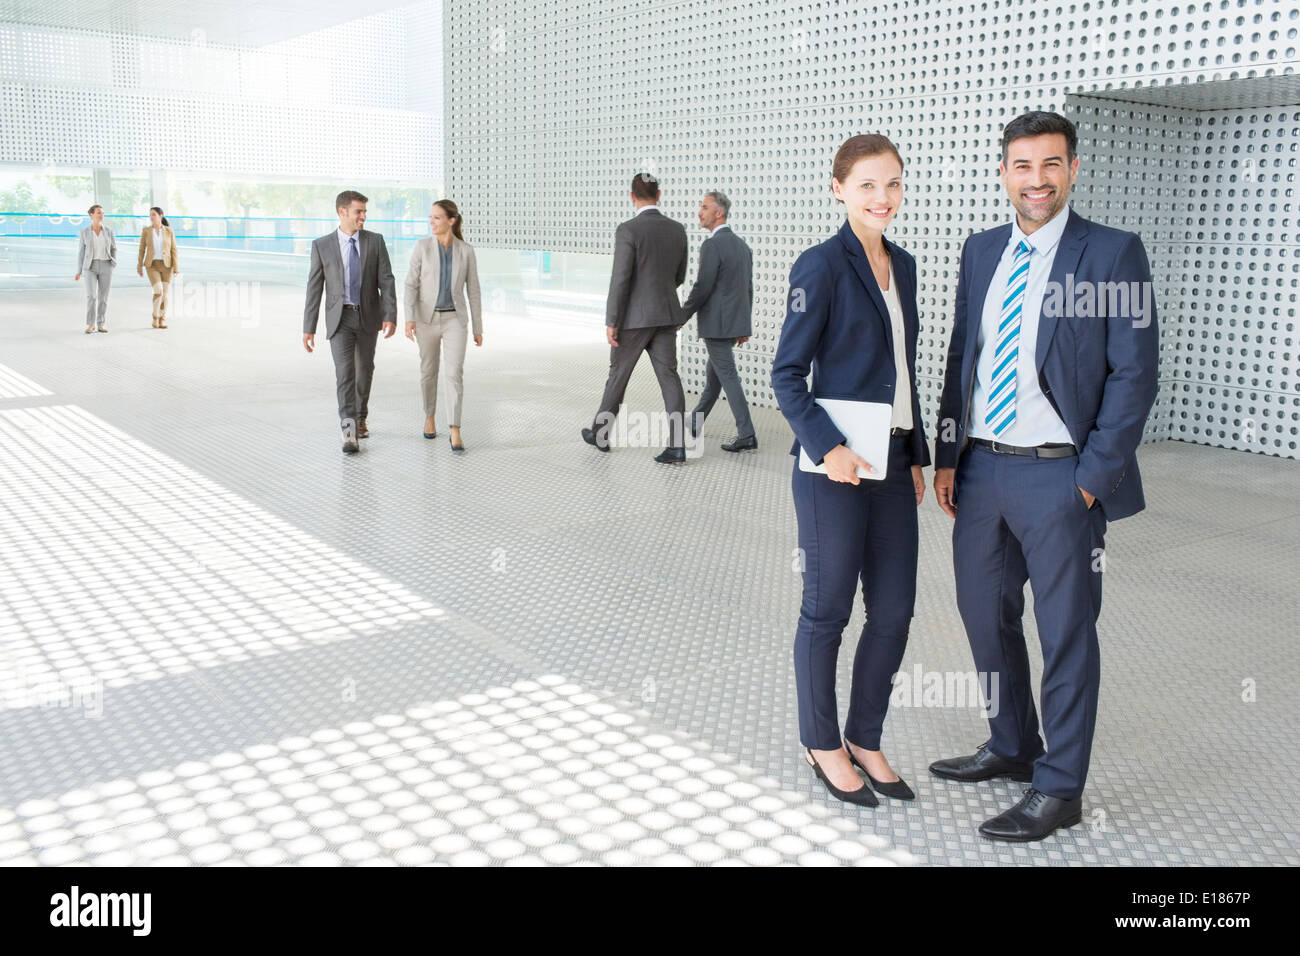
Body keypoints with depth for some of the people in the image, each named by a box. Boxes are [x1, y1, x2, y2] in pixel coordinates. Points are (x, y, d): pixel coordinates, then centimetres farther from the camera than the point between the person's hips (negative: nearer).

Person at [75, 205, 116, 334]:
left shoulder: (108, 231, 4)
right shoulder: (84, 231, 1)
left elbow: (113, 249, 13)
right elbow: (81, 252, 3)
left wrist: (114, 263, -4)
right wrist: (78, 272, 1)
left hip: (105, 267, 1)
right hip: (91, 267, -1)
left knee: (103, 297, 2)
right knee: (91, 295, -15)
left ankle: (101, 324, 13)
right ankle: (90, 324, -5)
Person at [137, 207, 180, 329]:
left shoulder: (169, 231, 1)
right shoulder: (146, 230, 1)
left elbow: (174, 250, 0)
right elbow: (142, 250, 5)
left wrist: (176, 268, -7)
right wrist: (139, 268, 4)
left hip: (166, 265, 1)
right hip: (152, 266, -1)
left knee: (164, 294, 1)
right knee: (158, 291, -17)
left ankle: (162, 320, 15)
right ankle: (156, 316, 3)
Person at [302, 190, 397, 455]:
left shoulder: (375, 241, -2)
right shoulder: (322, 245, -5)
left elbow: (386, 281, -6)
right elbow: (314, 288, -3)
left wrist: (390, 317, -18)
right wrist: (308, 328, -5)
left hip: (368, 317, 2)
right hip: (340, 319, -2)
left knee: (364, 371, 14)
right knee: (345, 372, -15)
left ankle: (359, 418, 37)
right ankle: (350, 434, -18)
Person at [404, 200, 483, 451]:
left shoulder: (466, 251, -2)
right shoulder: (422, 246, -5)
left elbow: (473, 291, 3)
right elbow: (411, 285, -7)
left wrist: (478, 328, 4)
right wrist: (409, 318, -20)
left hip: (454, 320, 0)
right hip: (428, 318, 1)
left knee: (455, 373, -13)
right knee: (429, 371, 13)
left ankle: (454, 432, -11)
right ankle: (430, 417, 37)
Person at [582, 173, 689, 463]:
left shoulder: (628, 230, -14)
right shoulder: (678, 230, 5)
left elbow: (620, 280, -18)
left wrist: (611, 323, -13)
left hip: (635, 317, -4)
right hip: (666, 315, 5)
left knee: (618, 375, 11)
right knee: (669, 377, 1)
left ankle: (600, 434, 27)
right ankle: (677, 445, -8)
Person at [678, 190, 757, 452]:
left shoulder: (712, 246, -16)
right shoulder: (741, 244, 11)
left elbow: (702, 288, -19)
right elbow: (748, 288, 14)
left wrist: (681, 317, -7)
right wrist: (744, 325, 19)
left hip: (716, 324, -9)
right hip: (736, 322, 9)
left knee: (727, 377, -5)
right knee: (713, 372, 19)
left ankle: (746, 434, -6)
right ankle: (695, 423, 32)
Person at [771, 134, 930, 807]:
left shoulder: (903, 265, 12)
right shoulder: (821, 266, -9)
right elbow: (786, 376, -11)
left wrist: (917, 456, 15)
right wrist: (827, 448, -20)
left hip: (892, 463, 7)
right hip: (835, 466, -7)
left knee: (894, 611, 10)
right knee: (828, 610, 6)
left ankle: (865, 739, 27)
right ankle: (822, 745, 23)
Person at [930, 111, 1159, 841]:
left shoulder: (1115, 254, -7)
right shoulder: (981, 252, 10)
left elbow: (1134, 374, -9)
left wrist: (1094, 476, -12)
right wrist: (947, 455, 9)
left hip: (1059, 477, -6)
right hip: (981, 470, 6)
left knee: (1067, 633, 5)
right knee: (986, 616, 17)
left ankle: (1060, 789, 19)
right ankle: (1012, 746, 37)